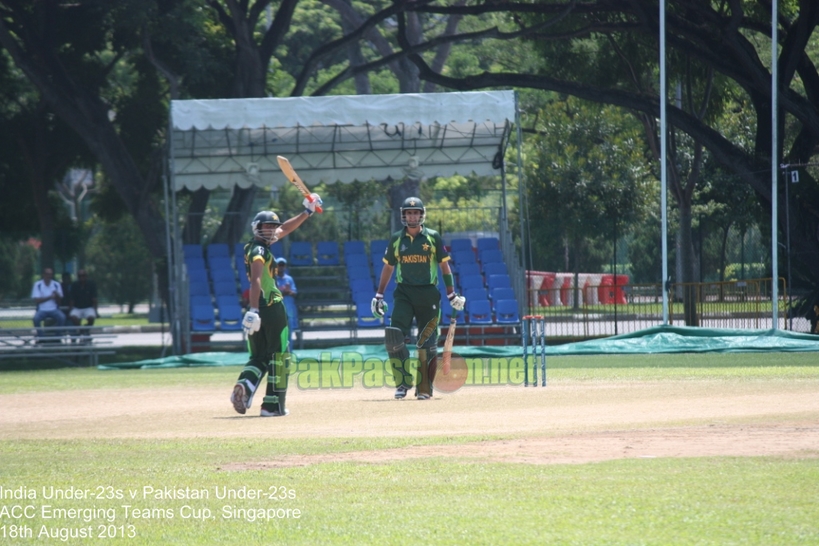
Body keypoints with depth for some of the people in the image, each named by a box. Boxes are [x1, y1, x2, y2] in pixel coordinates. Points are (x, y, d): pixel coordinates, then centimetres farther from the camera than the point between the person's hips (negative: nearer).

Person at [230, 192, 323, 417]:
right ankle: (273, 404, 2)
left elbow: (284, 230, 29)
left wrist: (307, 212, 30)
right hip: (272, 308, -8)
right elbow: (255, 280, -27)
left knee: (258, 357, 12)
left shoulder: (255, 247, 15)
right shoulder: (259, 251, -12)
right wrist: (254, 310, -37)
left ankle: (244, 386, -16)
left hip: (258, 308, 9)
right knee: (278, 357, 1)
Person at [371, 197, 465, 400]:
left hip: (428, 294, -1)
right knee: (394, 336, -16)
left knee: (427, 343, -1)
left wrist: (452, 294, 1)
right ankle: (402, 382, -6)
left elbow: (444, 266, 6)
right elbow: (388, 267, 15)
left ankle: (424, 388, 7)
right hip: (404, 294, 1)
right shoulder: (396, 239, 7)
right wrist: (379, 296, 11)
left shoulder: (433, 237, 1)